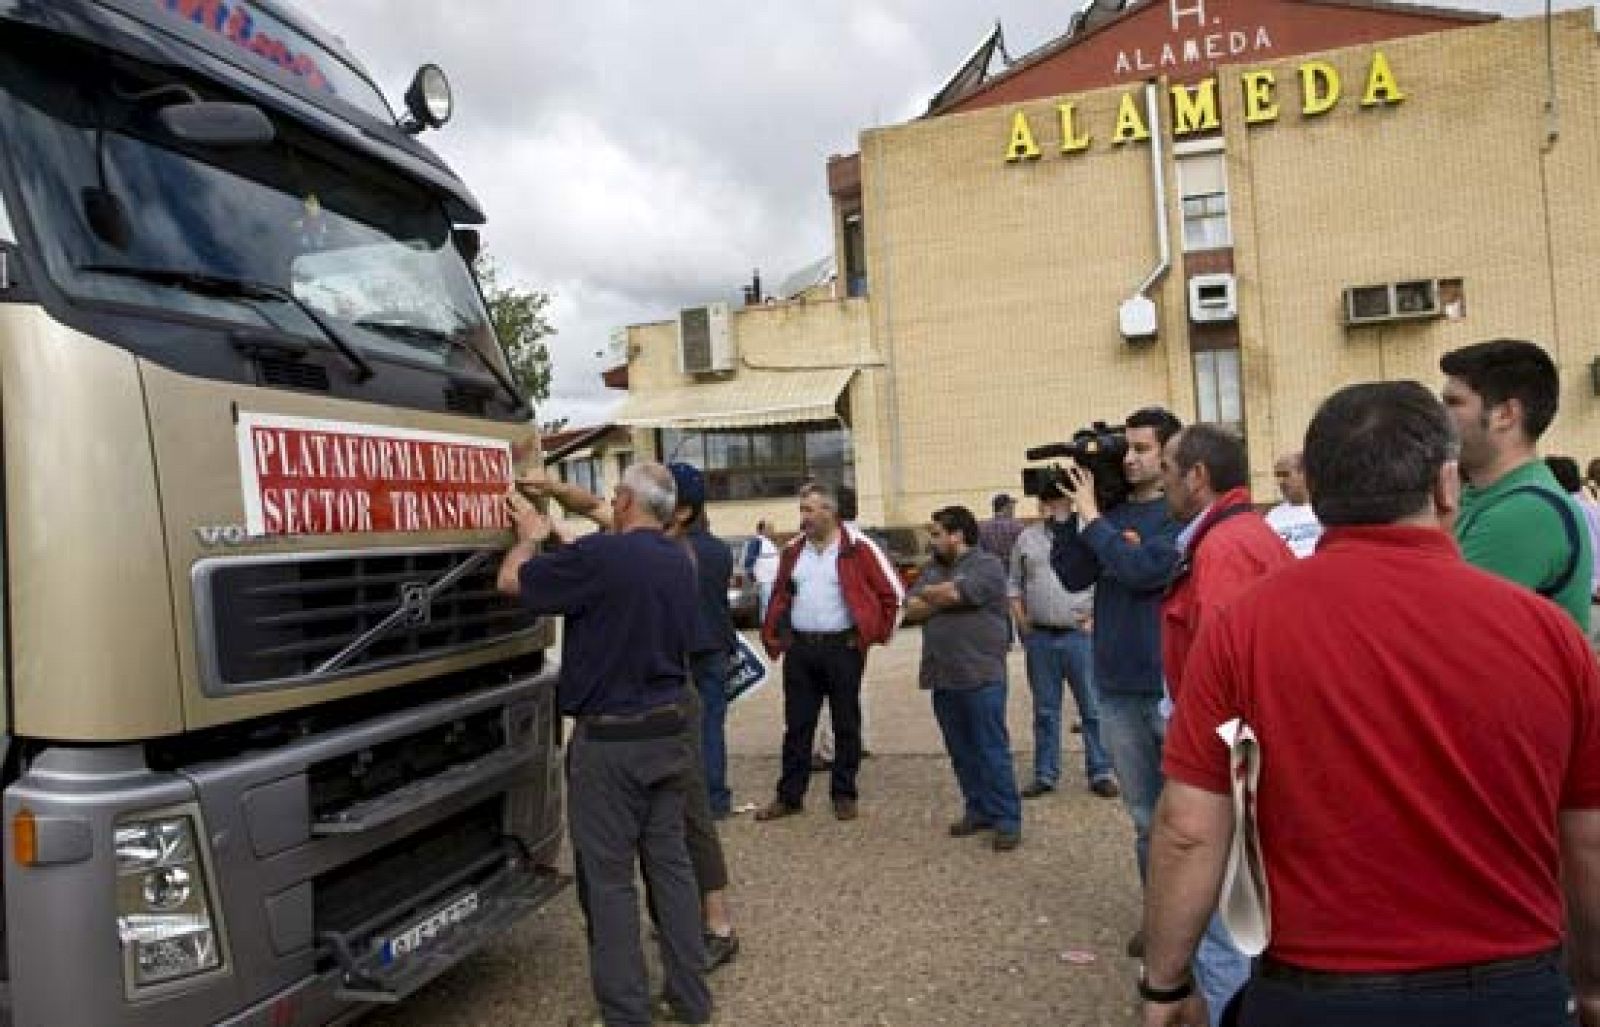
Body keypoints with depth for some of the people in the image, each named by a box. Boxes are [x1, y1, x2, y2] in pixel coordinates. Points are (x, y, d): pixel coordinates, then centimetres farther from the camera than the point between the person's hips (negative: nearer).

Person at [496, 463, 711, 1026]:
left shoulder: (601, 555, -19)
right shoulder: (679, 560, 4)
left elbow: (512, 581, -7)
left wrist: (531, 534, 12)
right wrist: (559, 534, 27)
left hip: (609, 741, -7)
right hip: (668, 731, 7)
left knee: (609, 878, 5)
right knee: (670, 862, 15)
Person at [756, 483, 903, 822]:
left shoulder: (857, 548, -5)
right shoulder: (793, 550, 10)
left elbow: (891, 591, -3)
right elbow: (780, 597, 16)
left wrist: (874, 634, -4)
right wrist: (774, 636, 6)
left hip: (842, 648, -4)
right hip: (799, 648, 4)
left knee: (846, 725, 6)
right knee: (797, 725, 8)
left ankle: (844, 795, 18)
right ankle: (789, 796, 17)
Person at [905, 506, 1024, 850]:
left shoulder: (987, 564, -7)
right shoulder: (932, 568, 15)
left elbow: (953, 593, -21)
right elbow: (911, 610, 5)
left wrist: (927, 594, -1)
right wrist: (943, 600, -11)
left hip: (980, 677, -7)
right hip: (943, 677, 7)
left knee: (992, 751, -2)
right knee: (961, 751, 12)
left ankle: (1007, 819, 5)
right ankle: (978, 810, 23)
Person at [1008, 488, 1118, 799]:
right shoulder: (1026, 538, 10)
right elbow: (1014, 583, 16)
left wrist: (1096, 614, -9)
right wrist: (1020, 618, 5)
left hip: (1079, 633, -3)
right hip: (1039, 636, 3)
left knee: (1092, 707, 2)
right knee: (1045, 710, 11)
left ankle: (1101, 773, 13)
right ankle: (1045, 775, 20)